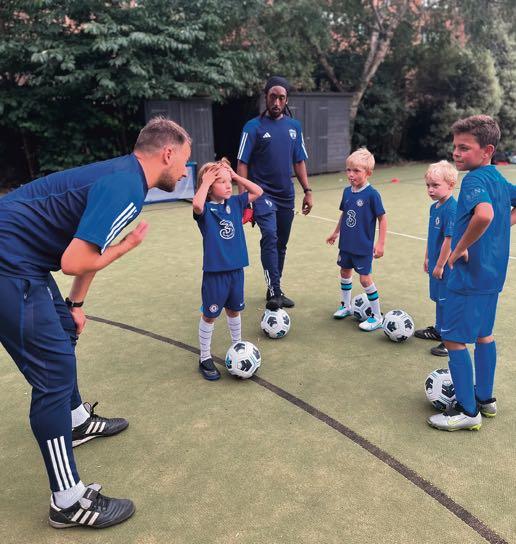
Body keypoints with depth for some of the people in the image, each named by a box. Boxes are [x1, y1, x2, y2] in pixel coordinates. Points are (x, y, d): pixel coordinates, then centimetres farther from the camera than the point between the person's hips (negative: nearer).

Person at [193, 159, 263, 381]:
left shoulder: (235, 203, 4)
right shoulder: (205, 209, -13)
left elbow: (258, 191, 7)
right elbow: (197, 205, -36)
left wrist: (235, 176, 0)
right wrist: (206, 182, -22)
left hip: (236, 268, 5)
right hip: (214, 271, -5)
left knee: (234, 310, 21)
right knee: (209, 315, 7)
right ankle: (205, 359, 21)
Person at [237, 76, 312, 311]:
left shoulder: (294, 126, 9)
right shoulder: (254, 127, -5)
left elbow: (299, 161, 14)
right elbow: (242, 163, -6)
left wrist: (307, 190, 9)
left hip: (286, 195, 5)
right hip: (263, 194, -5)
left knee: (281, 244, 10)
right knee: (270, 238, -21)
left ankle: (275, 292, 24)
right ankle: (274, 293, -19)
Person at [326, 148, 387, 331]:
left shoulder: (372, 194, -16)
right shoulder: (347, 191, 2)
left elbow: (382, 218, -12)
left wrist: (380, 243, -14)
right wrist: (336, 232, 23)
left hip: (363, 246, -7)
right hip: (346, 243, 7)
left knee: (365, 278, -2)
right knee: (345, 272, 18)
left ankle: (377, 316, 12)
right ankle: (345, 306, 38)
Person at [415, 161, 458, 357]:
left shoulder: (452, 209, -22)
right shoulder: (434, 207, 7)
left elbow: (450, 239, -22)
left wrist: (440, 265, -18)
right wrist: (427, 258, 20)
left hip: (447, 265, -9)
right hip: (436, 262, 9)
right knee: (439, 298, 22)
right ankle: (439, 329, 39)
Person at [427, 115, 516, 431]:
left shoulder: (474, 180, -19)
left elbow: (484, 214, -37)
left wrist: (460, 249, -25)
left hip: (470, 274, -10)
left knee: (454, 339, 0)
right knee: (483, 334, 20)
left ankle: (468, 411, 9)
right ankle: (485, 398, 33)